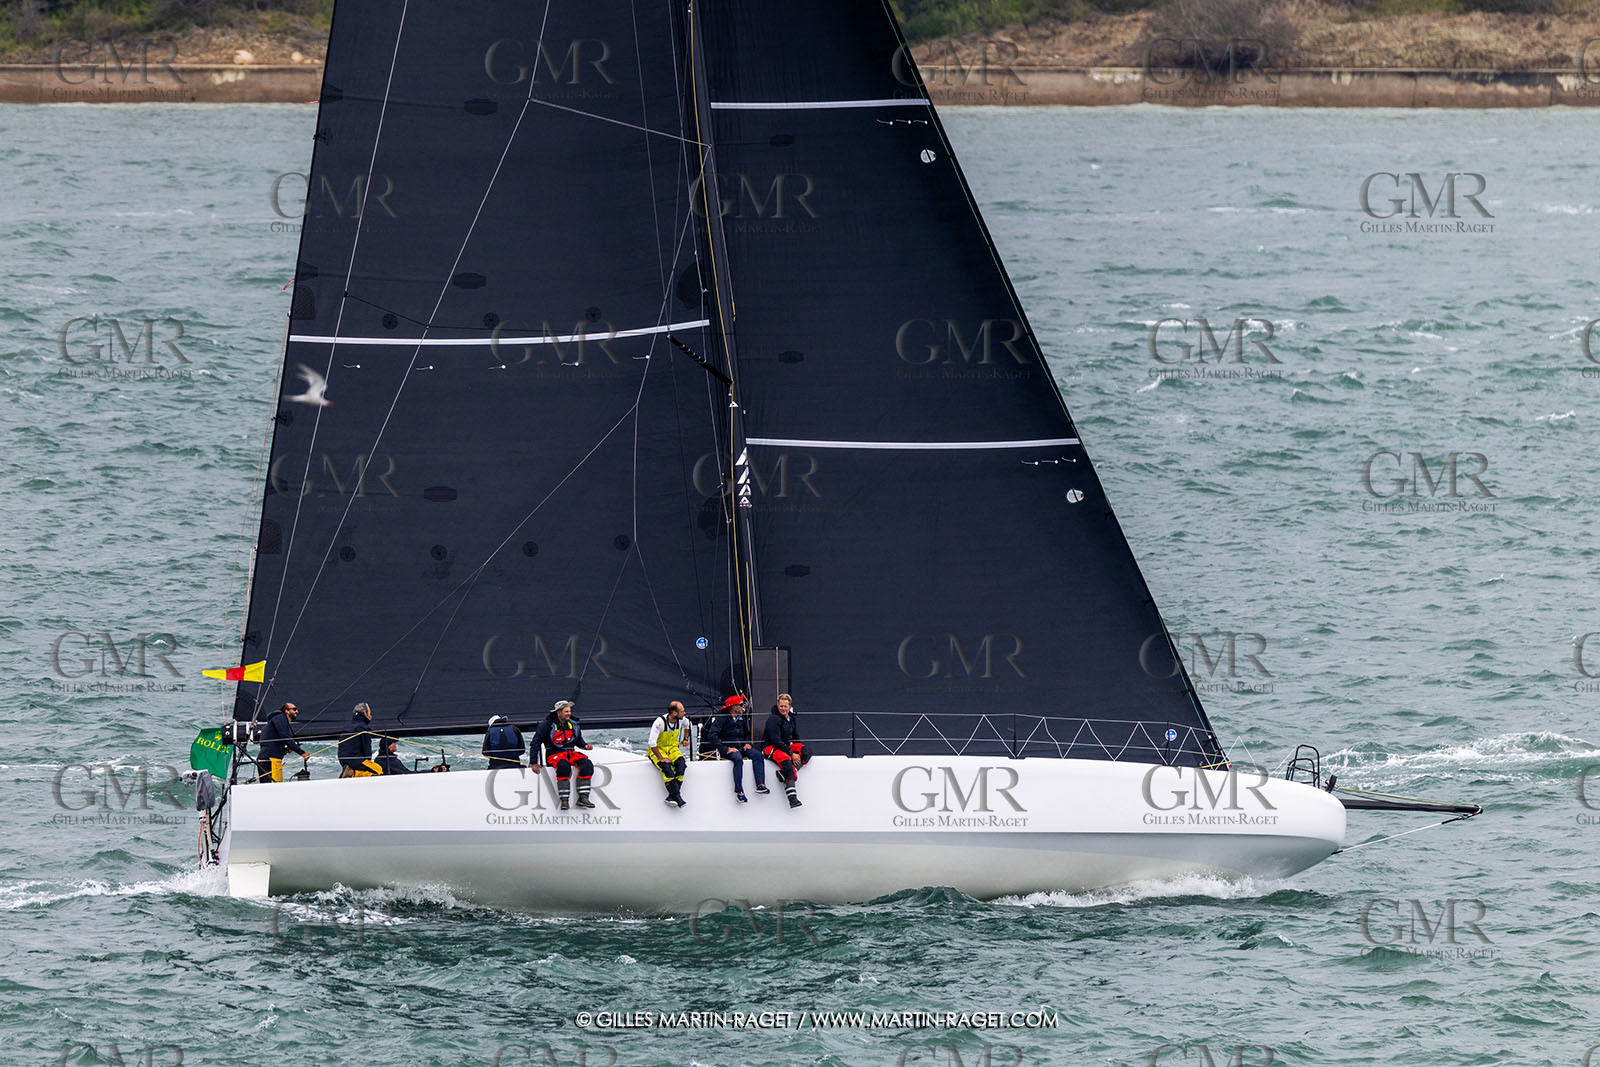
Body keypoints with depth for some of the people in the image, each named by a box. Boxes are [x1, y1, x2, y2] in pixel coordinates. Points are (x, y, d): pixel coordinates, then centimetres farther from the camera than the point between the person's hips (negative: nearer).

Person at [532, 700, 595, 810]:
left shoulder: (573, 725, 10)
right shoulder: (548, 725, -6)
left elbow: (579, 741, 25)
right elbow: (536, 743, -4)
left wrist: (585, 746, 1)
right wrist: (533, 763, -9)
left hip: (571, 753, 5)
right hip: (554, 755, -5)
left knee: (587, 765, -23)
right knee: (564, 767, -39)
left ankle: (583, 797, -25)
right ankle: (564, 800, -36)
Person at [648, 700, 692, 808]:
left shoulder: (681, 720, -6)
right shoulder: (660, 722, -25)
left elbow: (686, 725, 23)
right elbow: (652, 743, -25)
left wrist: (685, 739, 15)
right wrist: (661, 758, -27)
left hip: (672, 748, 5)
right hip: (658, 750, -5)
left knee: (681, 764, -27)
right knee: (666, 767, -34)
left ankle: (671, 797, -26)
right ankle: (678, 798, -34)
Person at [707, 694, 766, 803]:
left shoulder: (742, 718, 14)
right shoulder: (722, 718, -6)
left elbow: (748, 733, 28)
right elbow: (713, 735, -16)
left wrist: (748, 743, 6)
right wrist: (726, 749, -22)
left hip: (741, 747, 6)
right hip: (728, 748, -6)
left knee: (757, 755, -20)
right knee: (738, 759, -36)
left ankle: (760, 785, -28)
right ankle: (739, 791, -38)